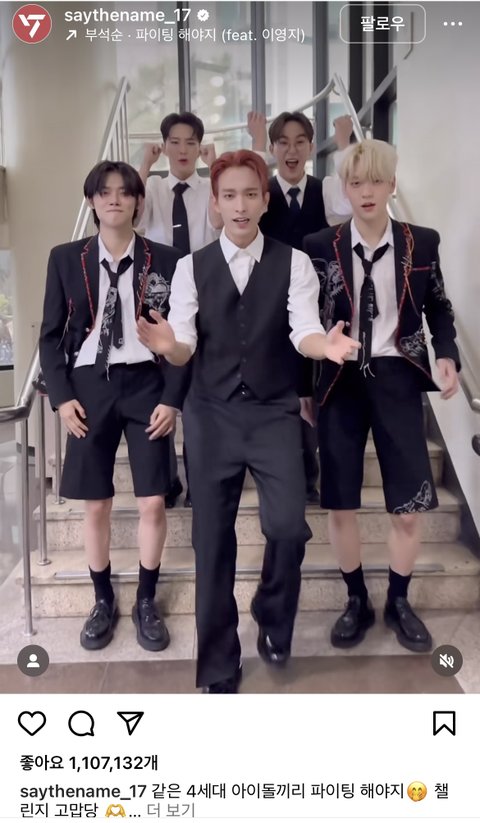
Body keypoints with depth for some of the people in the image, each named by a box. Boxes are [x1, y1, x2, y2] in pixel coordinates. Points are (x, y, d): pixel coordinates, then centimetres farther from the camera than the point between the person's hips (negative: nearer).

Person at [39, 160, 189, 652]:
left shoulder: (164, 260, 1)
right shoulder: (65, 259, 4)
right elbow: (51, 335, 5)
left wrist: (172, 398, -7)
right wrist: (62, 396, -5)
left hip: (145, 385, 0)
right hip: (89, 386, 1)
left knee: (153, 503, 0)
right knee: (95, 504, 7)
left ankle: (146, 602, 21)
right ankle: (103, 601, 27)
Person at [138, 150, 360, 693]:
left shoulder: (294, 263, 0)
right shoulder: (191, 267, 2)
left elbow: (303, 331, -12)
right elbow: (185, 349, -6)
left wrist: (327, 345, -35)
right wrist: (169, 345, -30)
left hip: (274, 412, 0)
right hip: (211, 414, 1)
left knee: (288, 526, -15)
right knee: (212, 540, 5)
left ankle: (272, 616, 20)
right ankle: (218, 670, 24)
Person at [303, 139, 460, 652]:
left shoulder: (422, 243, 2)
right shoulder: (320, 246, 0)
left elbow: (438, 308, 13)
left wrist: (447, 355, -5)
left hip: (397, 379, 1)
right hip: (341, 380, 0)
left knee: (409, 509, 4)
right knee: (339, 506, 6)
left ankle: (398, 602, 30)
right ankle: (357, 601, 30)